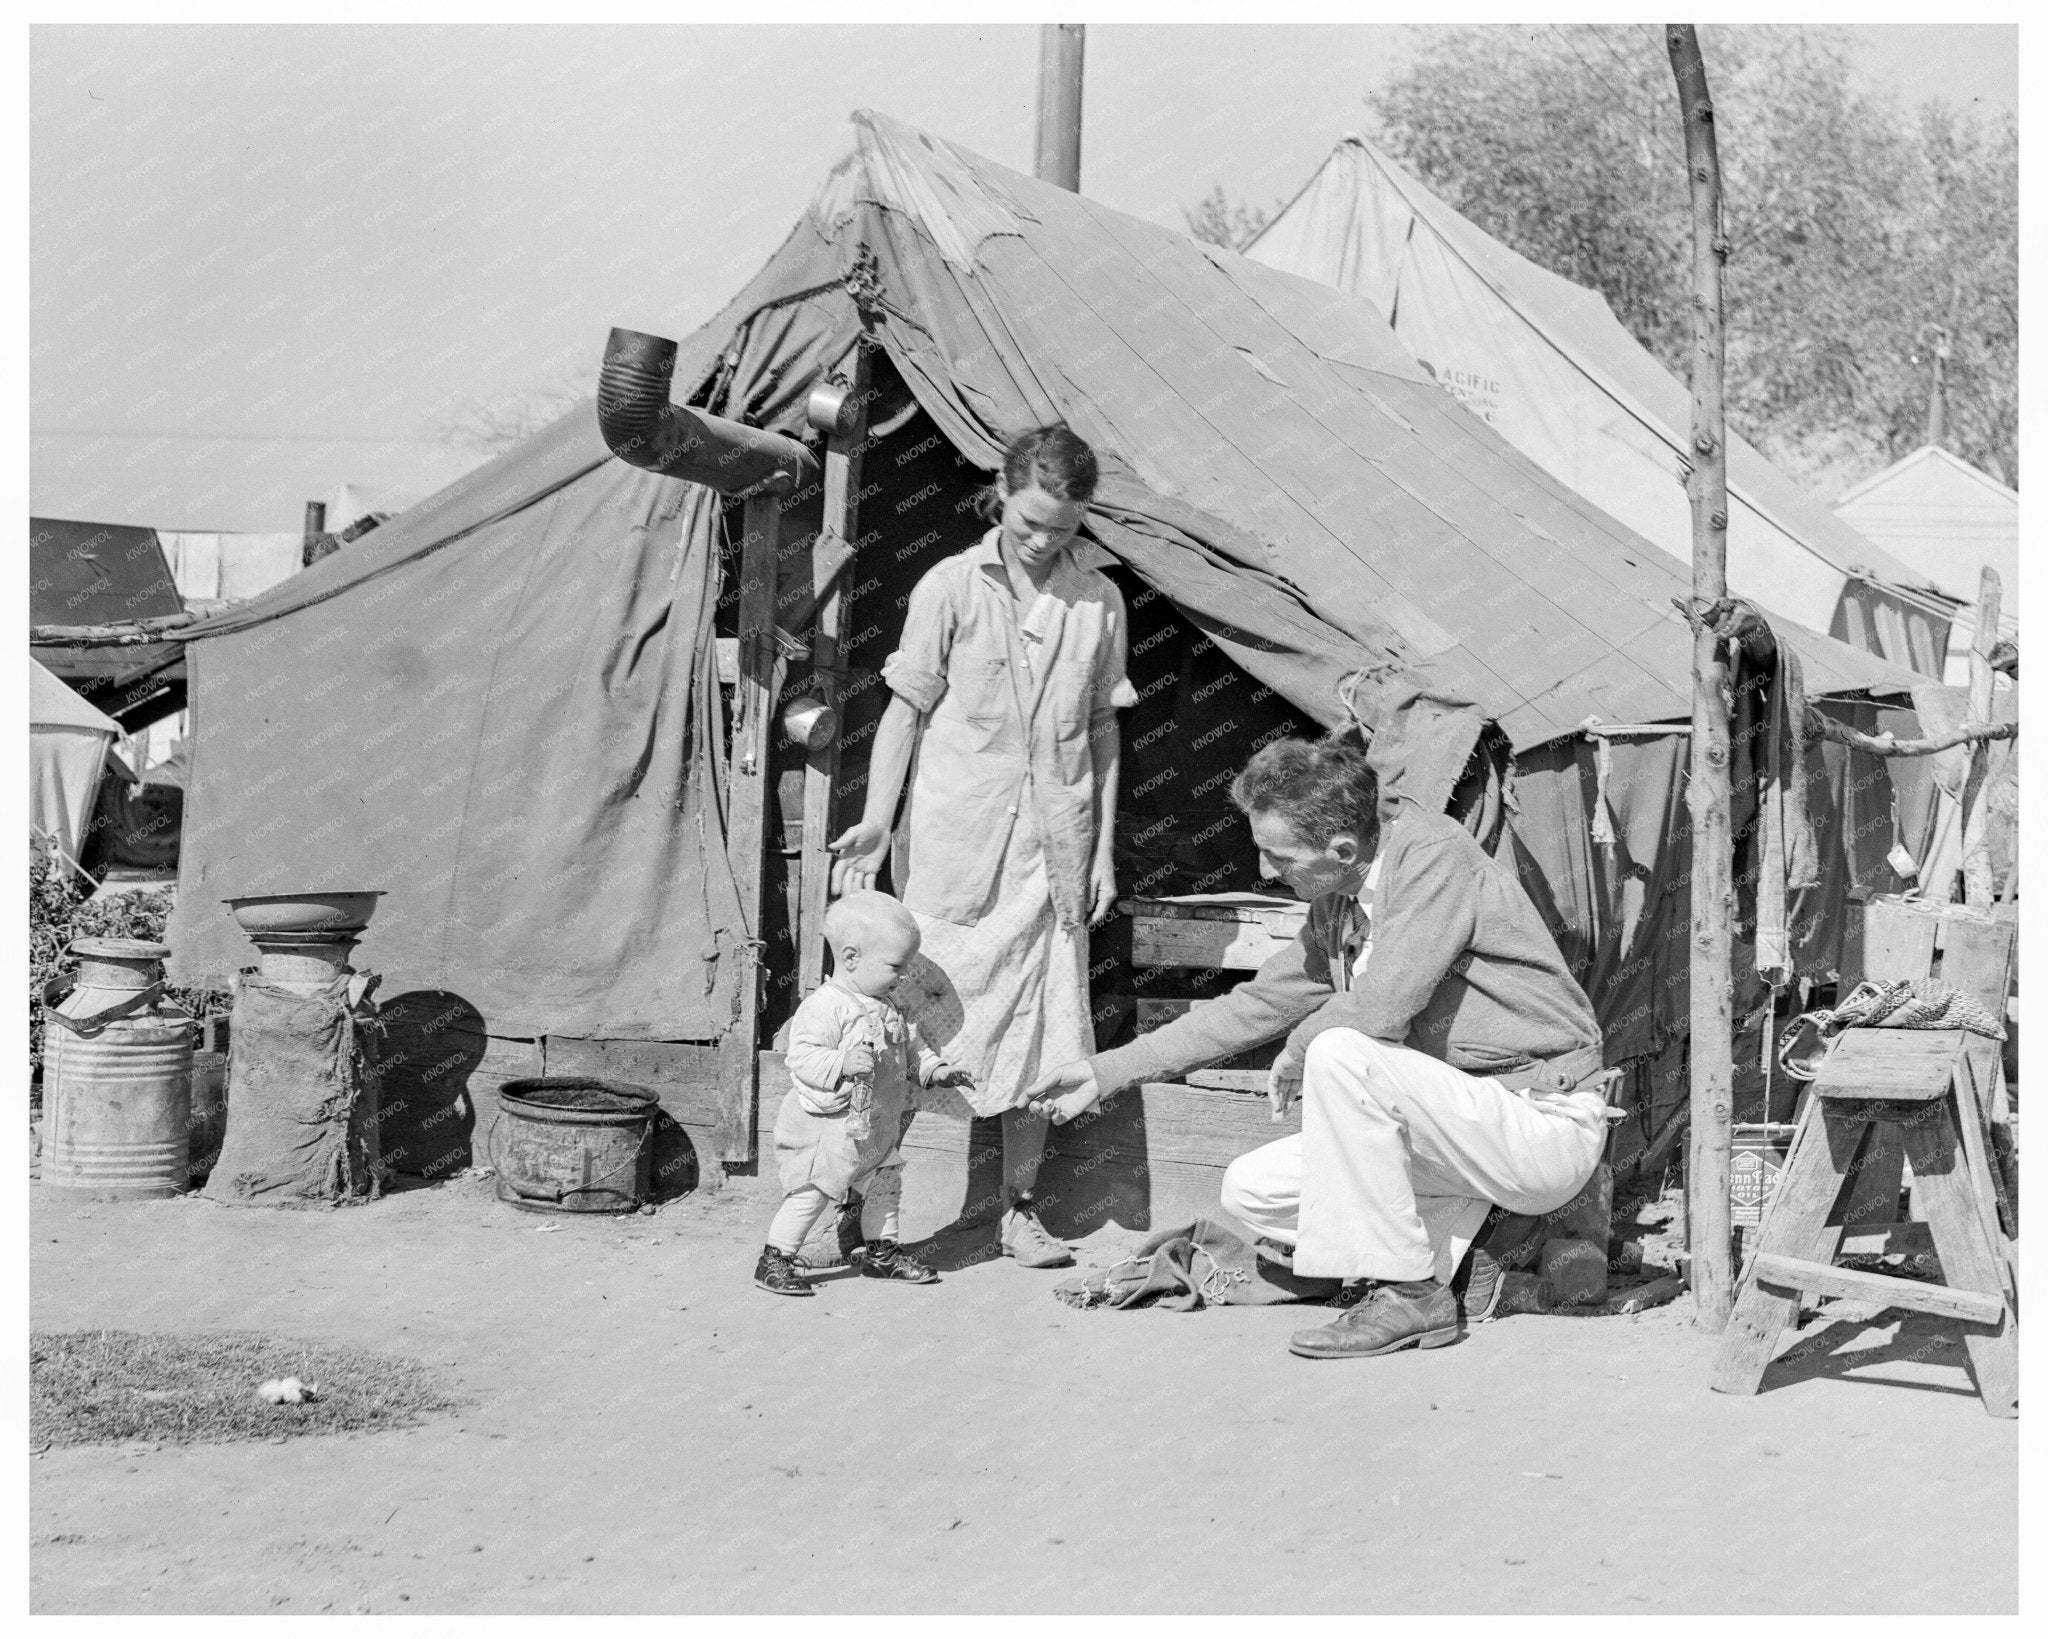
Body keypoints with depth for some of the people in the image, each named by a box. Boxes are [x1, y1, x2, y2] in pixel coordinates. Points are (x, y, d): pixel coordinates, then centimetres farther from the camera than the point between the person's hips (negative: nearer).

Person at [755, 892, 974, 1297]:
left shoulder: (888, 1009, 8)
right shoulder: (823, 1007, -21)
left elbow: (910, 1044, 21)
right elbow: (803, 1058, -27)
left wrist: (934, 1069, 7)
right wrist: (843, 1064, -40)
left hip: (878, 1126, 9)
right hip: (825, 1127, -9)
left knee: (885, 1186, 18)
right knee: (810, 1194, -7)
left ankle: (882, 1251, 35)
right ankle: (774, 1261, 4)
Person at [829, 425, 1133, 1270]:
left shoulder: (1100, 601, 6)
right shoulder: (952, 588, -2)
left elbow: (1102, 732, 12)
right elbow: (906, 711, 0)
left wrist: (1103, 848, 9)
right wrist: (877, 819, -10)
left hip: (1051, 851, 3)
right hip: (953, 847, -3)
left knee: (1038, 1034, 5)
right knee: (931, 1013, -3)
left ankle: (1020, 1208, 15)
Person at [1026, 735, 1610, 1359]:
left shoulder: (1433, 856, -19)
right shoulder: (1337, 905, 8)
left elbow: (1380, 1010, -29)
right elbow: (1257, 1004, 17)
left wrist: (1299, 1050, -8)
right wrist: (1106, 1072, 16)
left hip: (1544, 1123, -8)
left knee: (1343, 1056, -28)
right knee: (1251, 1190, 1)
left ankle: (1408, 1294, -16)